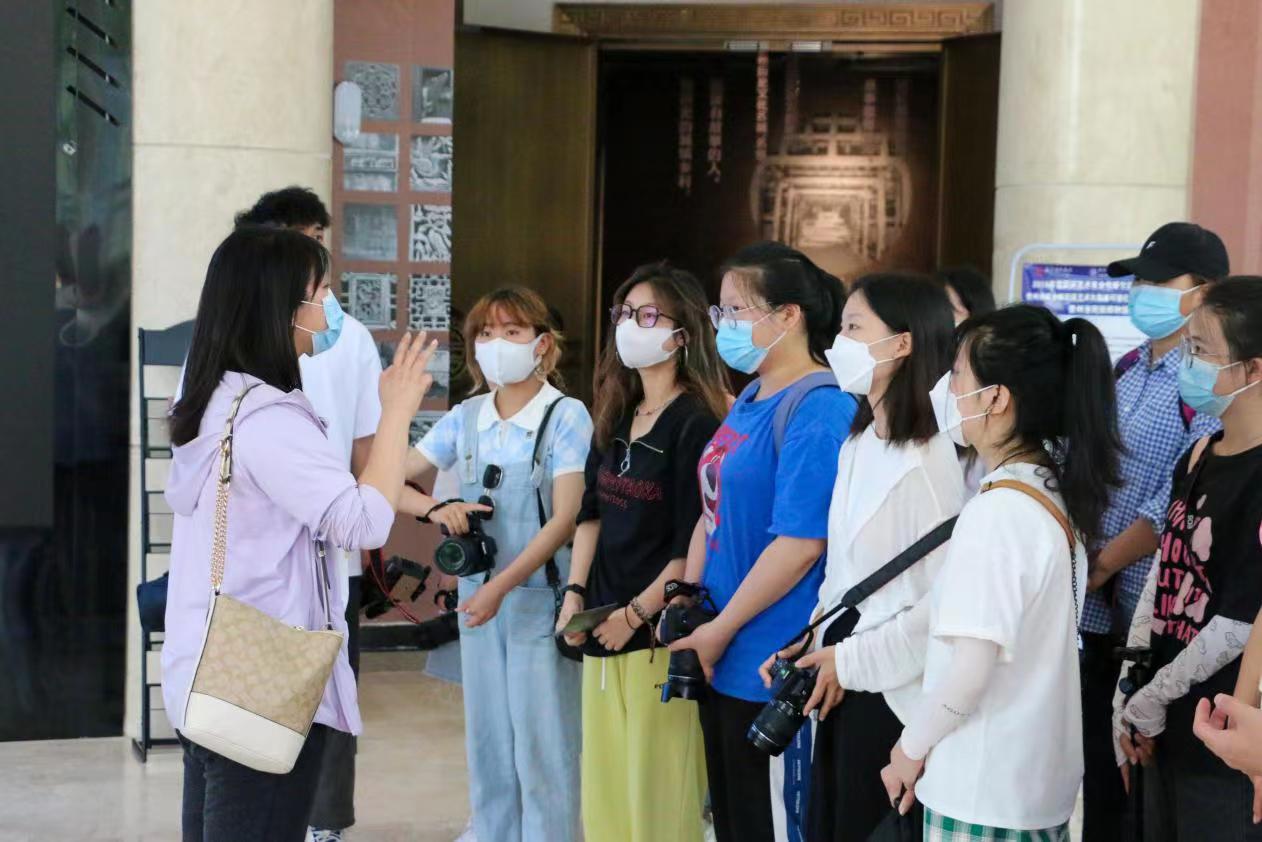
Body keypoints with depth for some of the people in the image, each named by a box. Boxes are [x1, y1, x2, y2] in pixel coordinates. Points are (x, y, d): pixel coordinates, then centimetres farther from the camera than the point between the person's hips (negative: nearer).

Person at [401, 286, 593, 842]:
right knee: (487, 743, 11)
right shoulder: (464, 419, 7)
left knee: (542, 749, -2)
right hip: (477, 595, 5)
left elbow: (565, 519, -13)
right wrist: (435, 508, -12)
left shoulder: (565, 416, -7)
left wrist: (501, 586, -19)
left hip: (539, 600, -5)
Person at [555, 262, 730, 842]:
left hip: (660, 633, -8)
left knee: (658, 794, -1)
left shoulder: (696, 424, -11)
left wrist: (635, 615, -13)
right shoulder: (614, 418, 12)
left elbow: (693, 544, -14)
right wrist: (574, 594, 3)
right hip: (600, 627, 8)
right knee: (603, 786, 13)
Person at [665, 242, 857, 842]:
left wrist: (721, 630, -15)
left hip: (770, 669, -9)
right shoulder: (748, 401, 12)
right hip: (720, 658, 9)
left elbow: (801, 543, -21)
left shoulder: (818, 409, -16)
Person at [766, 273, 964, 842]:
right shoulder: (857, 446, 11)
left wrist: (855, 661, -14)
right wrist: (806, 648, 5)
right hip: (841, 682, 8)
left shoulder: (933, 458, -17)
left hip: (892, 691, -8)